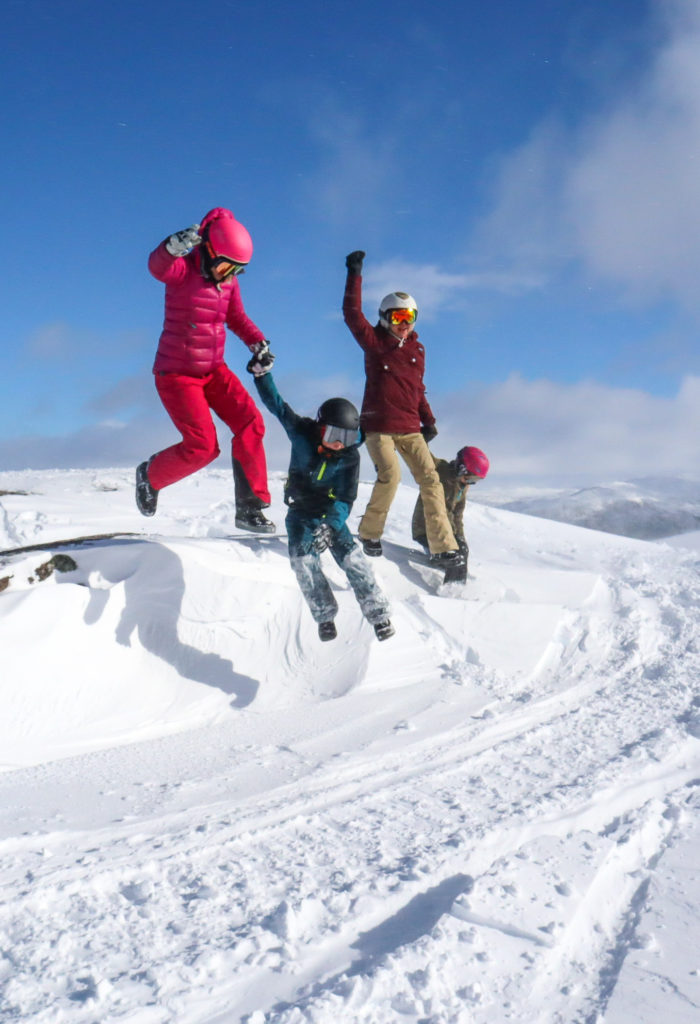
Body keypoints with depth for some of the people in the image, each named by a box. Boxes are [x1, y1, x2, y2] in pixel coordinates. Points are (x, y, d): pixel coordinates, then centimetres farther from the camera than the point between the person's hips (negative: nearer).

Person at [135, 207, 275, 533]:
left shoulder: (228, 280, 3)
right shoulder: (182, 270, -17)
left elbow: (237, 318, 17)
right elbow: (157, 265, -41)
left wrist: (258, 343, -1)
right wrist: (175, 246, -64)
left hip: (214, 370, 7)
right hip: (177, 374, -6)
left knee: (250, 423, -12)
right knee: (203, 447, -13)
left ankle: (250, 508, -6)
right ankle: (150, 475, 17)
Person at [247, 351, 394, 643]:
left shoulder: (350, 456, -13)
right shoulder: (301, 433, -13)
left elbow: (346, 499, -14)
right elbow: (276, 405, -13)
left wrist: (331, 526, -30)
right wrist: (262, 373, -26)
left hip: (330, 513, 0)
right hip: (300, 512, 0)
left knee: (352, 557, -18)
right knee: (303, 561, -21)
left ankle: (378, 613, -12)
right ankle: (325, 617, -9)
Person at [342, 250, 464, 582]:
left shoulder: (417, 350, 16)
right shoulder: (374, 341, 3)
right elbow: (352, 314, -9)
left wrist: (428, 421, 12)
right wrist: (355, 275, -12)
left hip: (409, 428, 5)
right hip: (378, 426, -4)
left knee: (430, 479, -8)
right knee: (390, 475, -23)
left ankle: (443, 549, -10)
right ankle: (369, 535, -1)